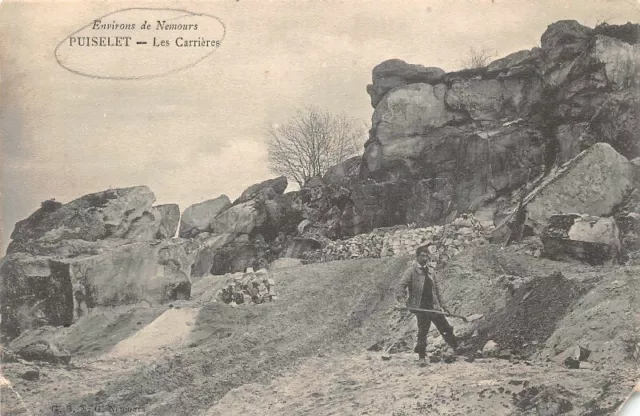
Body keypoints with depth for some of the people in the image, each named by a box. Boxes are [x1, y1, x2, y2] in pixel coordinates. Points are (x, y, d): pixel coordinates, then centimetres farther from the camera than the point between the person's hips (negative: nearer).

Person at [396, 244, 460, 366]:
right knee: (422, 332, -2)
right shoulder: (411, 270, -6)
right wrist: (401, 296, -34)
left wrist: (441, 304, 23)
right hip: (420, 307, -6)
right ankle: (421, 357, 9)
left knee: (446, 328, 9)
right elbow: (402, 284, -15)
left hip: (433, 306, 6)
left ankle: (457, 348, 25)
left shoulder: (428, 271, 14)